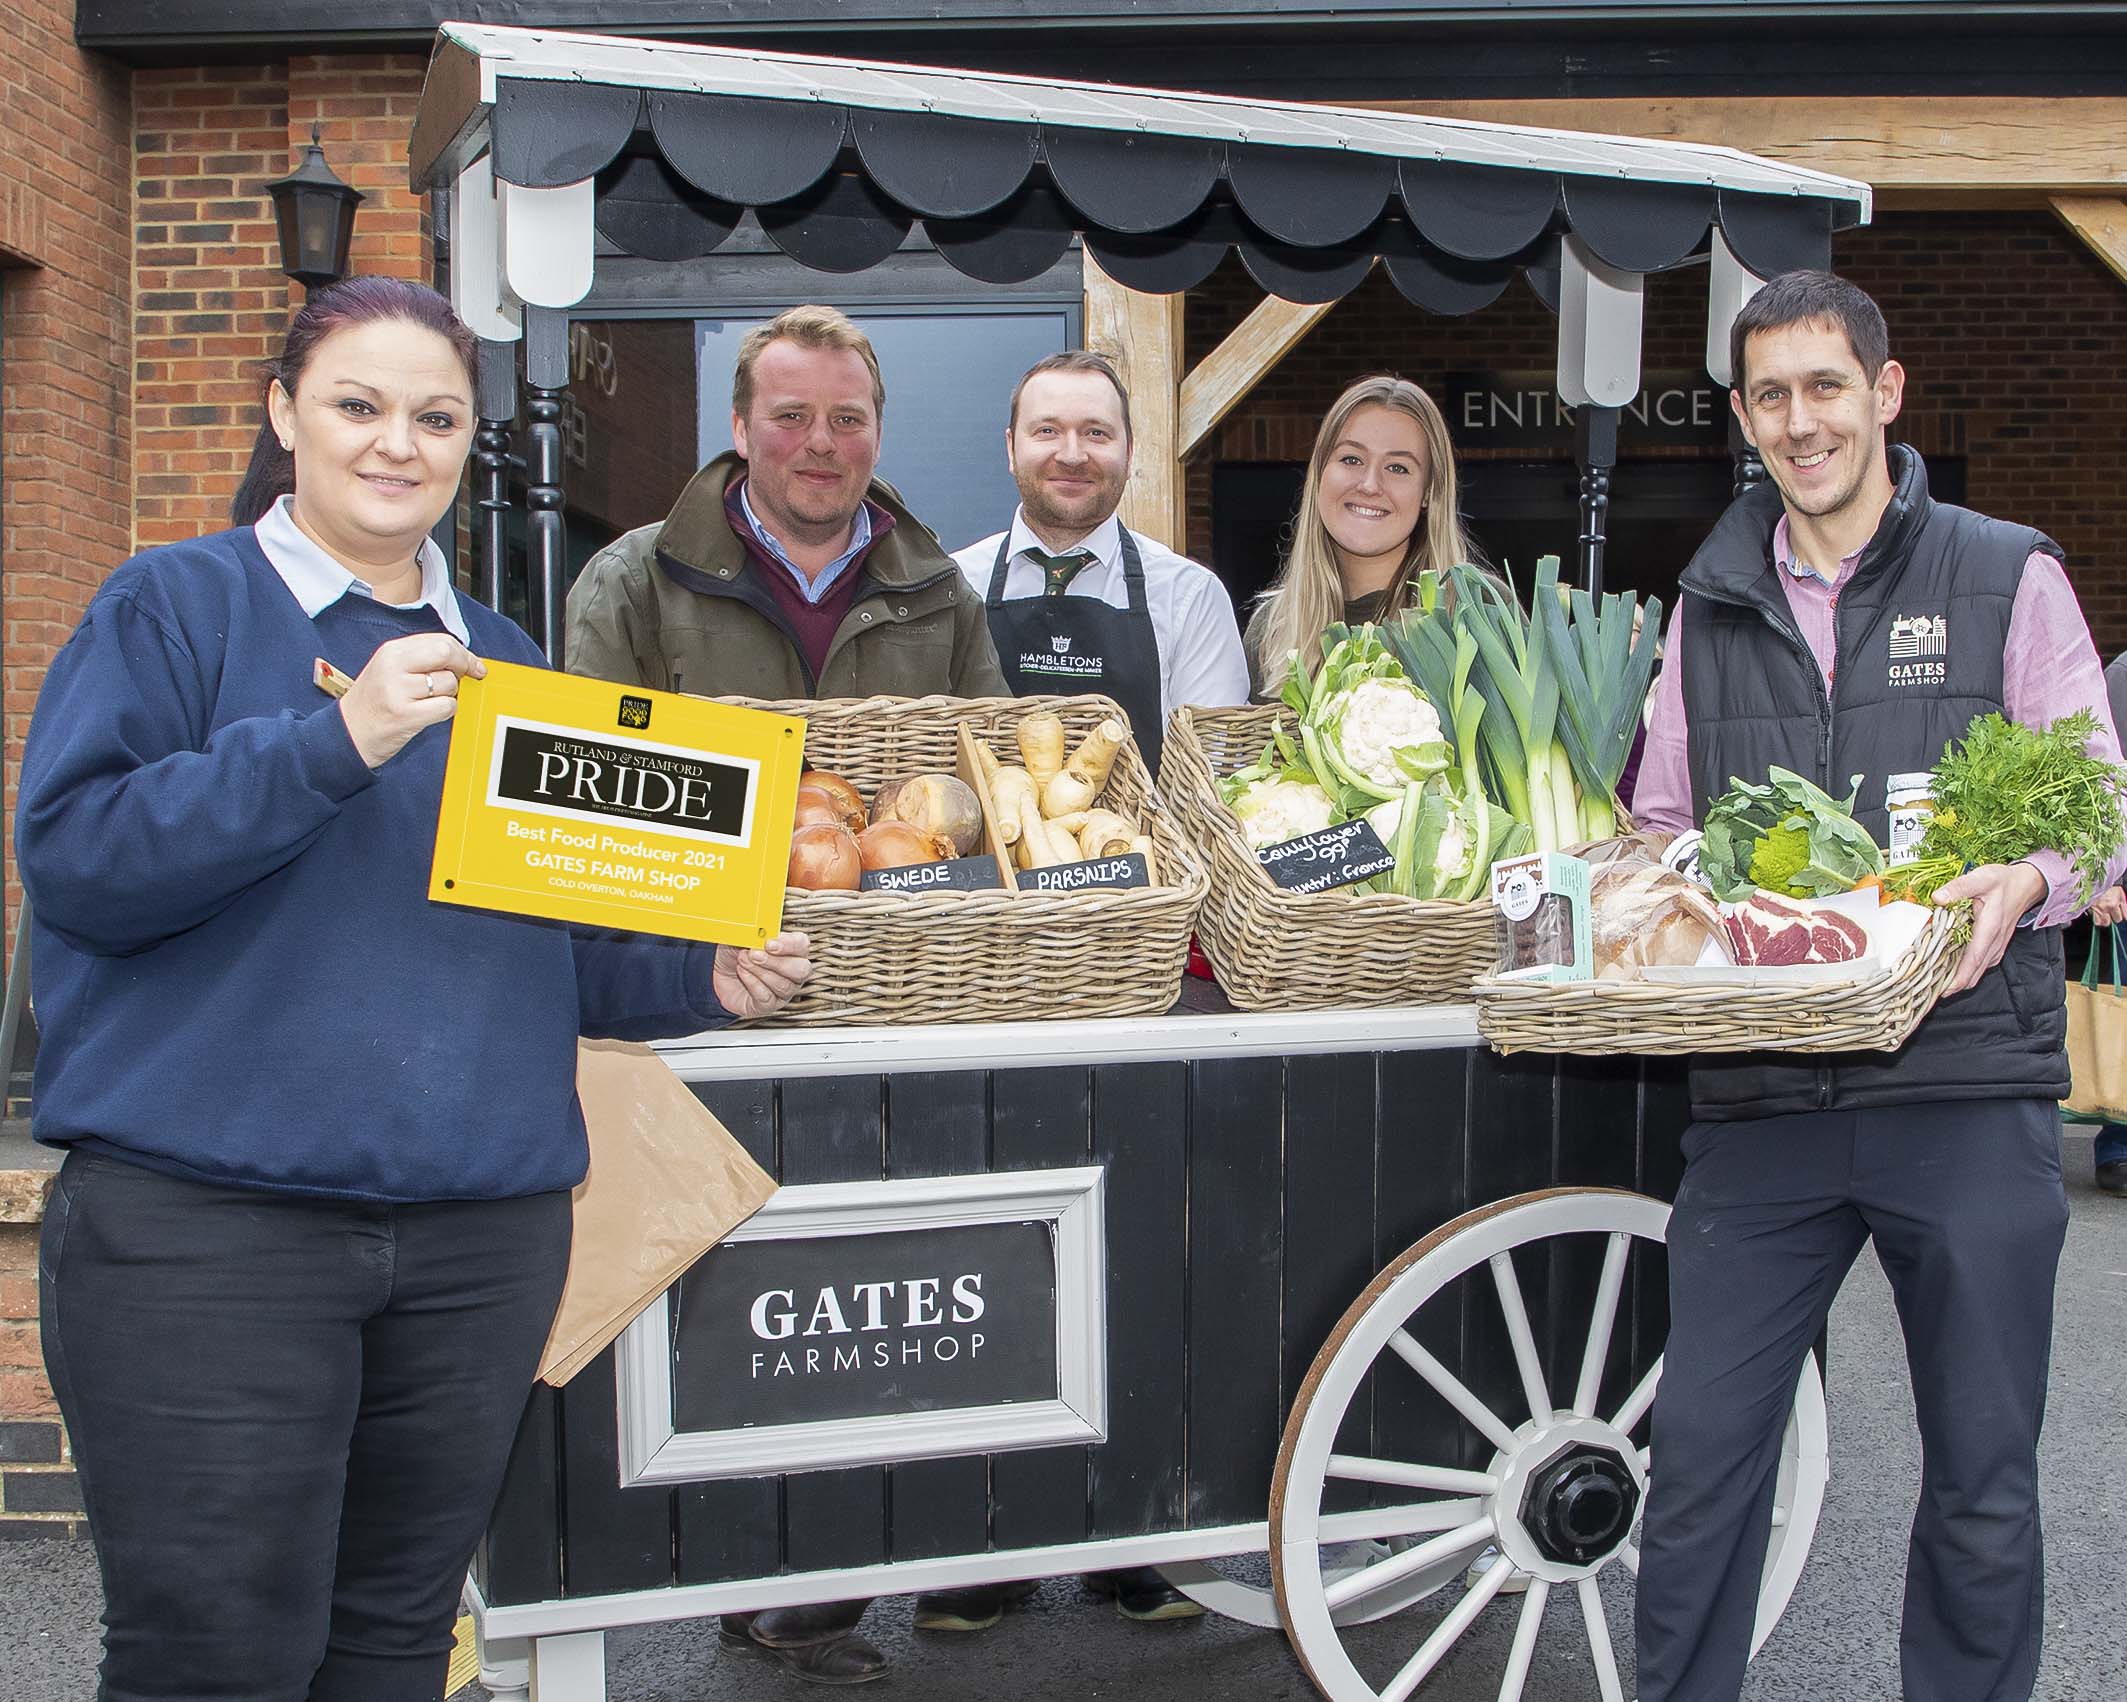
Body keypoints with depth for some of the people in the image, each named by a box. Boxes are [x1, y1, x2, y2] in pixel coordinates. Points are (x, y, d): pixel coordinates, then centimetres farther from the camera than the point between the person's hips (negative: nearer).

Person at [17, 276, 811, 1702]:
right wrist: (336, 741, -19)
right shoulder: (178, 607, 2)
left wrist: (702, 976, 2)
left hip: (483, 1240, 5)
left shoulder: (505, 666, 17)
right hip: (207, 1229, -4)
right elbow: (74, 857, -12)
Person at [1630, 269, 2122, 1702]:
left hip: (1967, 1090, -2)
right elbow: (1661, 825, 19)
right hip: (1761, 1096, 2)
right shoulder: (1713, 607, 14)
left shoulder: (2008, 576, 4)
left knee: (1982, 1478, 8)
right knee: (1701, 1454, 3)